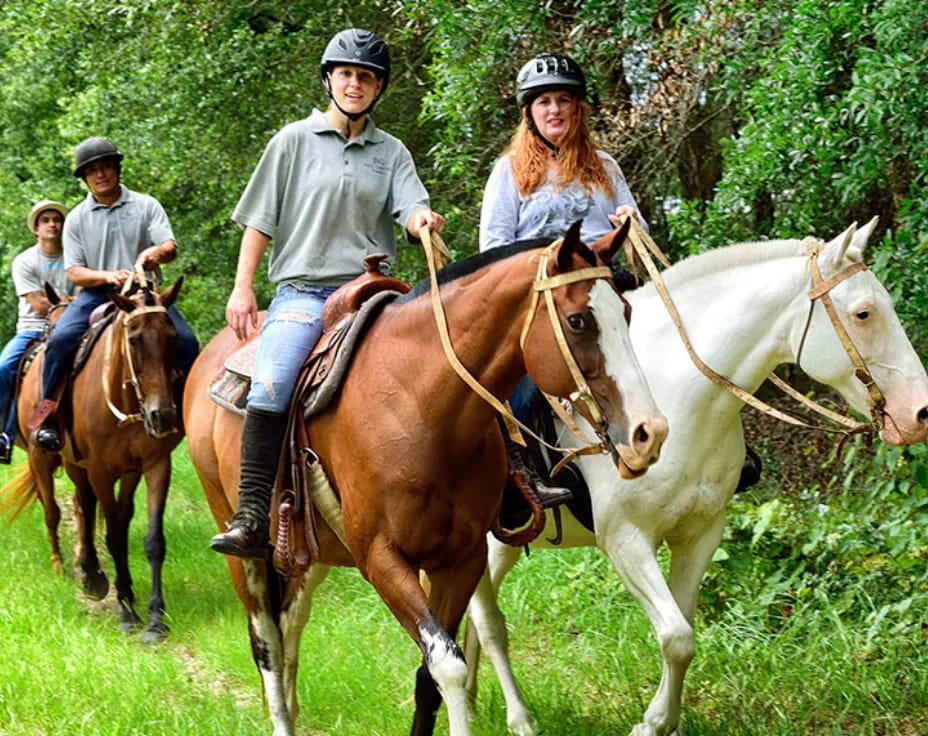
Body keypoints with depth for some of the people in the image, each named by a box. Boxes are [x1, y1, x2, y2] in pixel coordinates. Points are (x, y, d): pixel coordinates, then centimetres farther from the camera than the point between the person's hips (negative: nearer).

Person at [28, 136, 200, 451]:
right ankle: (48, 409, -12)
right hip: (96, 293, 0)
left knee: (185, 342, -23)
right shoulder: (77, 219, 8)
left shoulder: (146, 205, 7)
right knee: (61, 339, -27)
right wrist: (107, 276, -19)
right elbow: (74, 272, 3)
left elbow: (171, 248, -3)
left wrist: (156, 252, -29)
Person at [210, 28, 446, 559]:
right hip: (301, 290, -2)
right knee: (271, 387, -26)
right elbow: (260, 220, 9)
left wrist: (423, 221, -25)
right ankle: (251, 519, -26)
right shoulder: (296, 140, 10)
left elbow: (413, 209, 0)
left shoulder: (391, 152, 15)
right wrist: (243, 290, 1)